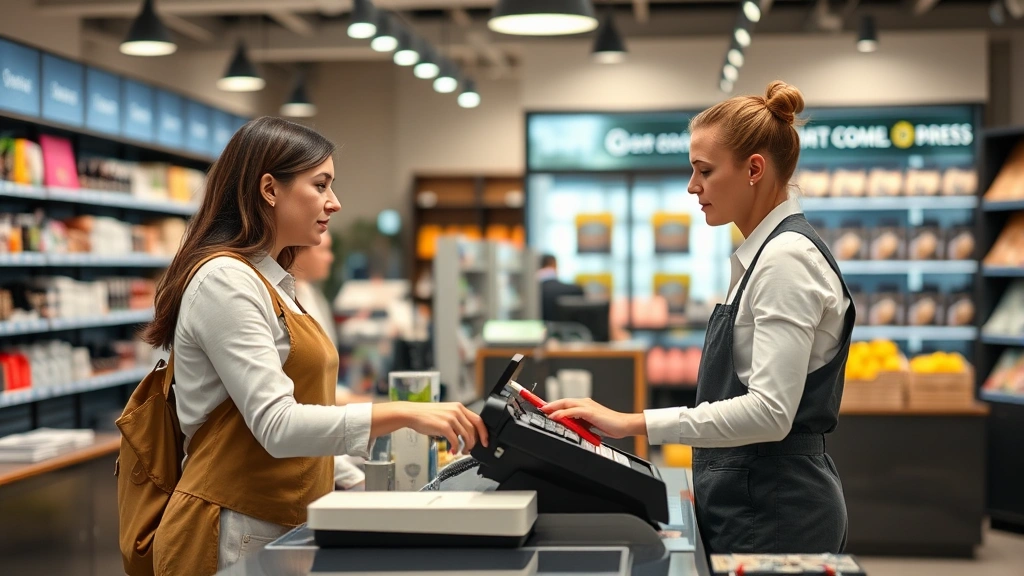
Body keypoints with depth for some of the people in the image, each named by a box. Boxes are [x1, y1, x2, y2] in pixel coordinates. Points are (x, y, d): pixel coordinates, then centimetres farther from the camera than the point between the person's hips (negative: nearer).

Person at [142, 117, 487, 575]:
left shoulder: (272, 283, 14)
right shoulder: (226, 280, -16)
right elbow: (277, 425, -25)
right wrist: (404, 415, -30)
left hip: (281, 528, 9)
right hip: (236, 535, -9)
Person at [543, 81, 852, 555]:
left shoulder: (787, 257, -17)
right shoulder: (764, 254, 13)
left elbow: (770, 411, -25)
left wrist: (635, 423, -27)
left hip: (772, 513, -9)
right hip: (751, 503, 9)